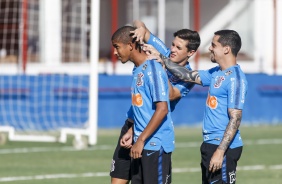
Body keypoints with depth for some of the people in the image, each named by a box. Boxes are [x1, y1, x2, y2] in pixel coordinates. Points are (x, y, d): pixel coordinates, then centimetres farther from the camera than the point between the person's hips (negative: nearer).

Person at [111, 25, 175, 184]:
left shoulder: (153, 69, -15)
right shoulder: (137, 70, 12)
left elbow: (162, 109, -21)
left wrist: (141, 140, -21)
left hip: (156, 145, -9)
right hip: (141, 146, 9)